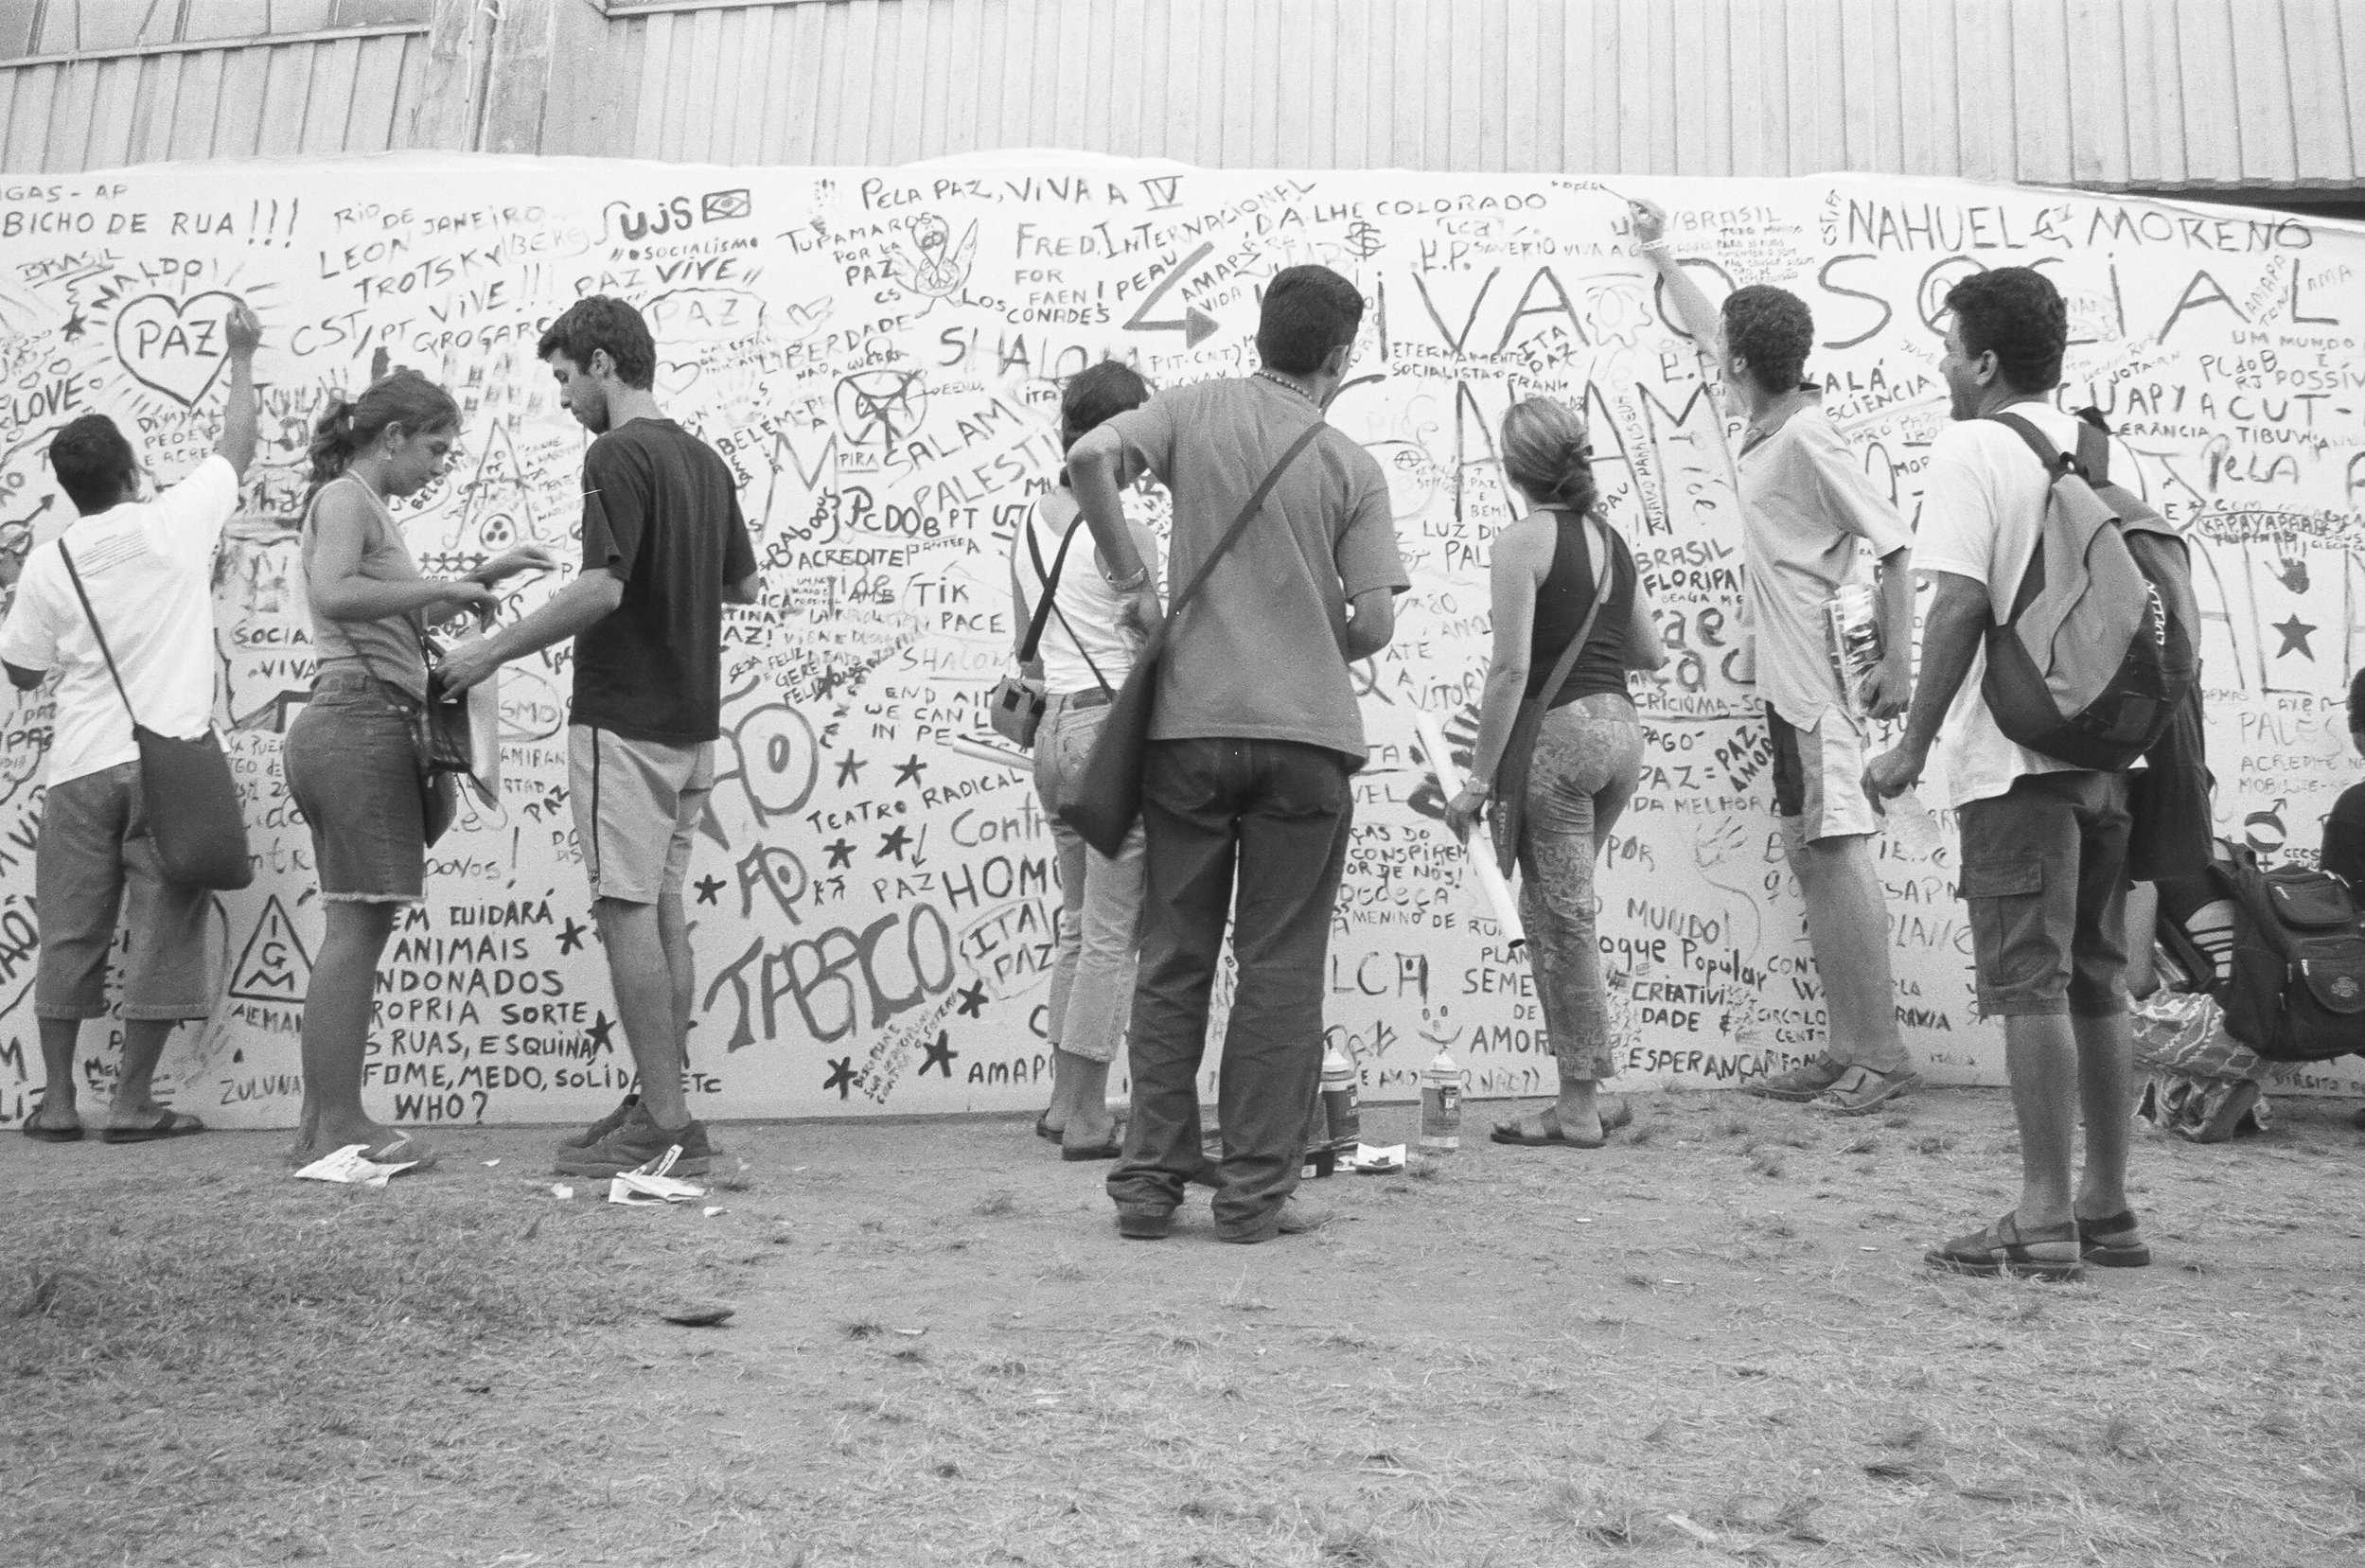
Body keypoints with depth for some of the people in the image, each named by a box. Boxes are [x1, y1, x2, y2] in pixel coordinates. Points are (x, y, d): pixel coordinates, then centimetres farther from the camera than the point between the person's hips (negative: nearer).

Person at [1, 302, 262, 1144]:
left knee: (70, 932, 11)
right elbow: (237, 444, 13)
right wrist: (242, 358, 26)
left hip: (81, 766, 3)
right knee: (161, 931, 2)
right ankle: (133, 1103, 4)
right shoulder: (177, 521, -3)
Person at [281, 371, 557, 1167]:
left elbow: (403, 617, 25)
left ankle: (325, 1122, 13)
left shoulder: (367, 508, 25)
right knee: (358, 925, -10)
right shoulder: (345, 497, -5)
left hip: (353, 734, 10)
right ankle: (338, 1127, -8)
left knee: (356, 927, 9)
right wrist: (441, 585, -16)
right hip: (359, 724, -10)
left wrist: (483, 576, 17)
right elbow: (334, 595, -23)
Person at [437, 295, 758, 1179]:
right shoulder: (704, 461, 14)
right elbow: (744, 584, 20)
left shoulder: (618, 455, -12)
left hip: (623, 718, -9)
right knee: (662, 914, 11)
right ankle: (663, 1108, 16)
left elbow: (602, 588, -22)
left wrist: (491, 652, -13)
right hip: (691, 719, 9)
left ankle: (665, 1126, -4)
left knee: (627, 912, -6)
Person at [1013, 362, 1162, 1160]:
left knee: (1079, 924, 16)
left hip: (1054, 726, 8)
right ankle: (1086, 1118, 4)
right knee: (1116, 933, -1)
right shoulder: (1129, 536, -12)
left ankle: (1064, 1102, 21)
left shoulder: (1029, 524, 11)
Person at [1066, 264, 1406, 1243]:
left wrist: (1131, 581, -2)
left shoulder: (1194, 411, 6)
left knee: (1173, 961, 10)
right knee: (1280, 967, 5)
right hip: (1307, 733, -1)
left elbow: (1089, 457, -12)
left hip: (1189, 724, 2)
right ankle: (1255, 1192, 8)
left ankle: (1150, 1181, 14)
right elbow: (1374, 624, -3)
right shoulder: (1352, 466, 3)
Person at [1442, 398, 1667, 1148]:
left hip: (1559, 730, -7)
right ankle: (1590, 1085, 20)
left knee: (1560, 920, 0)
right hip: (1622, 727, 8)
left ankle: (1578, 1107, 7)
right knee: (1556, 910, 16)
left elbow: (1511, 670, -13)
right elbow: (1651, 652, 18)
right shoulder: (1612, 538, 14)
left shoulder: (1522, 541, -7)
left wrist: (1478, 779, -11)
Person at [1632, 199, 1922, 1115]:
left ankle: (1883, 1056, -2)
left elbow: (1894, 544, -16)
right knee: (1808, 857, 9)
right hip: (1786, 677, 9)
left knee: (1837, 857, -8)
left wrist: (1897, 663, -20)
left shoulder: (1806, 439, -14)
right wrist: (1659, 254, 39)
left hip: (1824, 677, -9)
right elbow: (1704, 329, 29)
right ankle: (1845, 1053, 15)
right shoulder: (1763, 424, 12)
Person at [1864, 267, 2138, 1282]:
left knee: (2030, 984, -5)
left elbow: (1959, 602, -17)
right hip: (2107, 755, 8)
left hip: (2016, 755, -8)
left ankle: (2045, 1222, -1)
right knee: (2096, 981, 14)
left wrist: (1913, 744, -12)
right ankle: (2107, 1201, 23)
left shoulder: (1971, 448, -8)